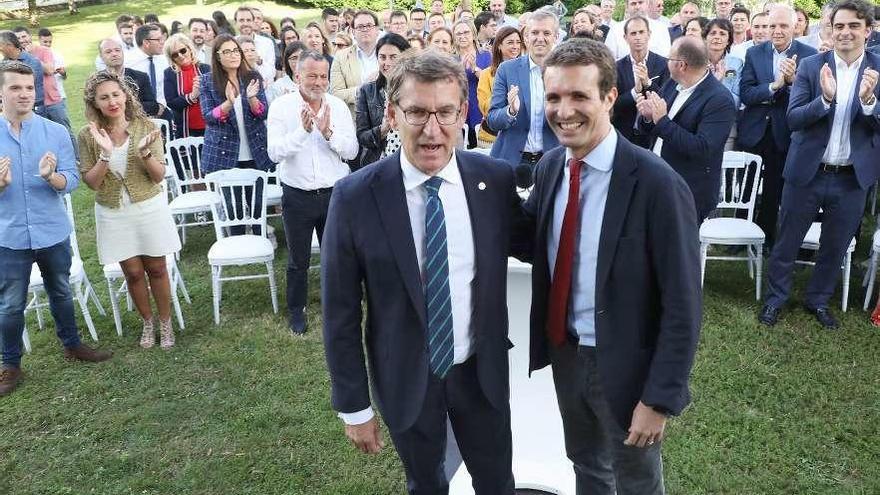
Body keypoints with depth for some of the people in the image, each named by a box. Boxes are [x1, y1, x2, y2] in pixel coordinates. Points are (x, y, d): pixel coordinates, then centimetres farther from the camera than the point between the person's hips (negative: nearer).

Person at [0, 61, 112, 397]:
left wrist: (51, 176, -29)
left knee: (61, 293, 20)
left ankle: (71, 345, 39)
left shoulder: (56, 132, -4)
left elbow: (72, 180, -9)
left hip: (53, 231, 1)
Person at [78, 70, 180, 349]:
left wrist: (144, 151, -26)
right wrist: (105, 154, -23)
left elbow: (159, 176, -8)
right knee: (133, 272, 10)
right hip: (113, 214, 1)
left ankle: (166, 324, 27)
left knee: (156, 268, 10)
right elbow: (91, 182, -8)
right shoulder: (88, 136, -6)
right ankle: (148, 323, 31)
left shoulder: (146, 127, -8)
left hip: (149, 208, -1)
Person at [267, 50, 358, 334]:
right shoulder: (282, 106, -7)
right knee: (298, 259, 13)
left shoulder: (338, 106, -2)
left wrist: (329, 132, -21)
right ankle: (297, 310, 31)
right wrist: (303, 130, -26)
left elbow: (352, 151, -5)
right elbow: (275, 152, -15)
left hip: (334, 192, 2)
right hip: (297, 195, -1)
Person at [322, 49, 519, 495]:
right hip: (405, 377, -1)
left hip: (481, 371, 2)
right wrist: (354, 406, -6)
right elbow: (340, 312, -10)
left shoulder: (496, 181, -12)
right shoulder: (355, 197, -17)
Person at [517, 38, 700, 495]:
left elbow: (681, 305, -19)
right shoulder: (549, 166, -4)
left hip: (625, 366, -5)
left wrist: (661, 397, -17)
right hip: (564, 354, 5)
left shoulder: (657, 184, -24)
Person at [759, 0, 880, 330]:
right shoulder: (811, 66, -5)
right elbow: (793, 119, -11)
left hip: (853, 177, 2)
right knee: (786, 242, 10)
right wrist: (825, 98, -28)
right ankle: (775, 298, 28)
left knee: (836, 247, 15)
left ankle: (818, 300, 35)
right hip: (807, 172, -1)